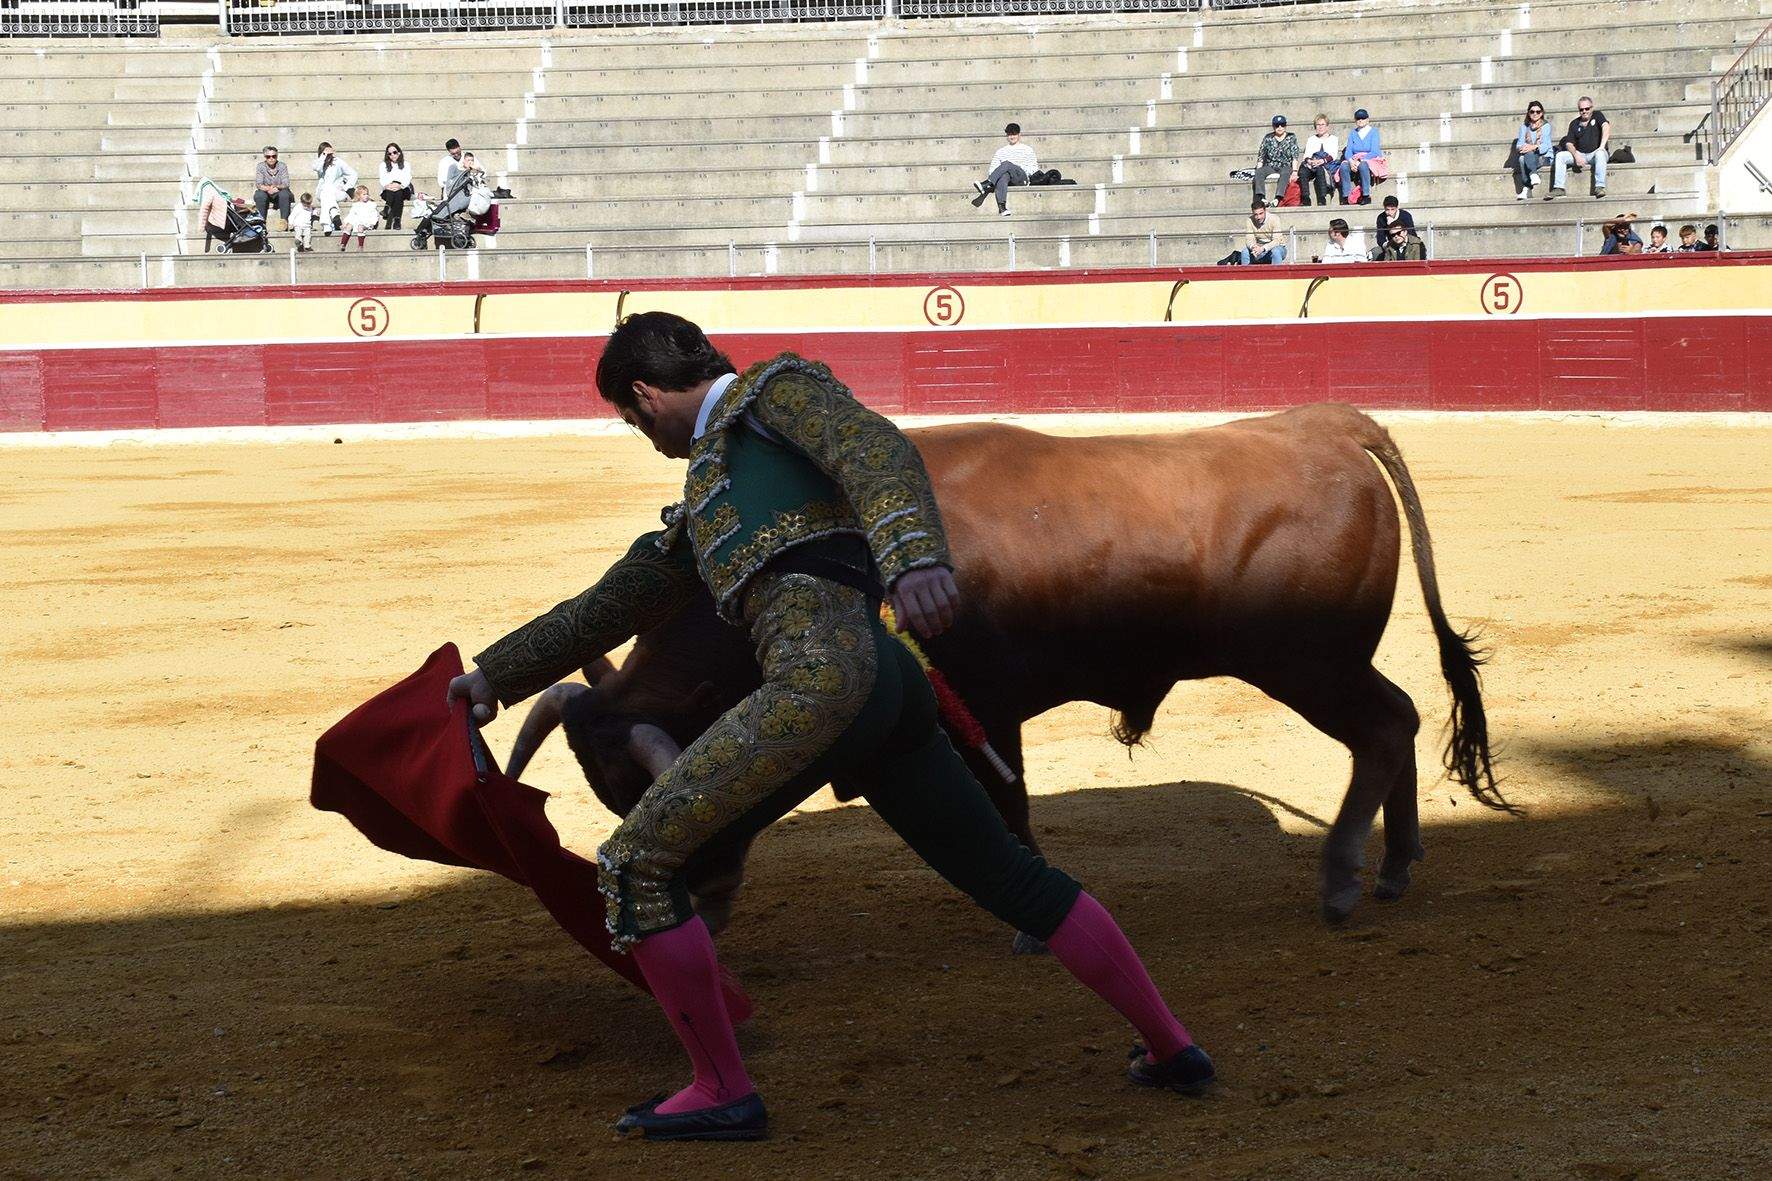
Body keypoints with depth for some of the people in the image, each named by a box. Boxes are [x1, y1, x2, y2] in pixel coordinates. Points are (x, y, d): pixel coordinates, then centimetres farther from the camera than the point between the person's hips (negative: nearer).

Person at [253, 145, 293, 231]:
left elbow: (286, 184, -11)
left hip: (279, 193, 0)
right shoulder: (261, 166, -3)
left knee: (284, 194, -33)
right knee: (259, 195, -32)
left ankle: (284, 220, -32)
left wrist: (276, 187, -33)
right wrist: (268, 189, -33)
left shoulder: (282, 166, -3)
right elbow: (258, 184, -12)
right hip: (266, 194, 0)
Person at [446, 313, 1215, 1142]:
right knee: (1013, 880, 16)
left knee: (635, 866, -2)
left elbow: (878, 454, -10)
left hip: (823, 676, -10)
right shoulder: (702, 499, 34)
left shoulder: (779, 387, 10)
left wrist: (916, 556, -29)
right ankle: (1170, 1049, 24)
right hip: (887, 691, 10)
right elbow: (612, 604, 43)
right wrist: (498, 672, 48)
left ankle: (722, 1093, 3)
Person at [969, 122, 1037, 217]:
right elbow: (993, 168, 19)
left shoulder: (1027, 149, 21)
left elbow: (1034, 168, 13)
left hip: (1022, 177, -2)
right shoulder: (1001, 151, 27)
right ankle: (1002, 207, -58)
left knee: (1006, 164, -33)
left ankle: (986, 184, -47)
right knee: (1003, 176, -39)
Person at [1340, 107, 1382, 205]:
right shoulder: (1353, 133, 15)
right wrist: (1351, 161, -16)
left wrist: (1361, 160, -19)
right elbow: (1348, 151, 6)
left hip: (1370, 160, -4)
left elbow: (1374, 152, -8)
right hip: (1354, 161, 4)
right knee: (1344, 166, -30)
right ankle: (1346, 197, -33)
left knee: (1363, 165, -39)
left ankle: (1366, 196, -37)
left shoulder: (1373, 132, 2)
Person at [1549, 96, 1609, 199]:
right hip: (1580, 155, 4)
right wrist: (1576, 156, -16)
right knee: (1560, 155, -18)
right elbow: (1569, 144, 5)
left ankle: (1600, 187, -40)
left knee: (1600, 154, -38)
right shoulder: (1574, 124, 12)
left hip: (1595, 153, -4)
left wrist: (1602, 146, -29)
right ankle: (1559, 188, -24)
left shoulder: (1597, 115, 4)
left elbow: (1606, 127, -16)